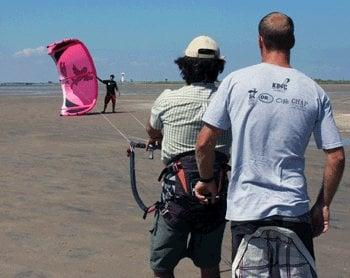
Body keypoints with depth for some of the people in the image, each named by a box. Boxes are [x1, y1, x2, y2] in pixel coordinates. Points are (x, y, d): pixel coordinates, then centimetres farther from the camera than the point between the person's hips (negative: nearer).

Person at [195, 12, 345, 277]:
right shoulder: (314, 91, 1)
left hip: (246, 209, -1)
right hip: (295, 210, 1)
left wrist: (207, 180, 14)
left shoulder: (236, 81, -4)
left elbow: (204, 142, -4)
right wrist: (323, 205, 11)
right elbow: (336, 157, 0)